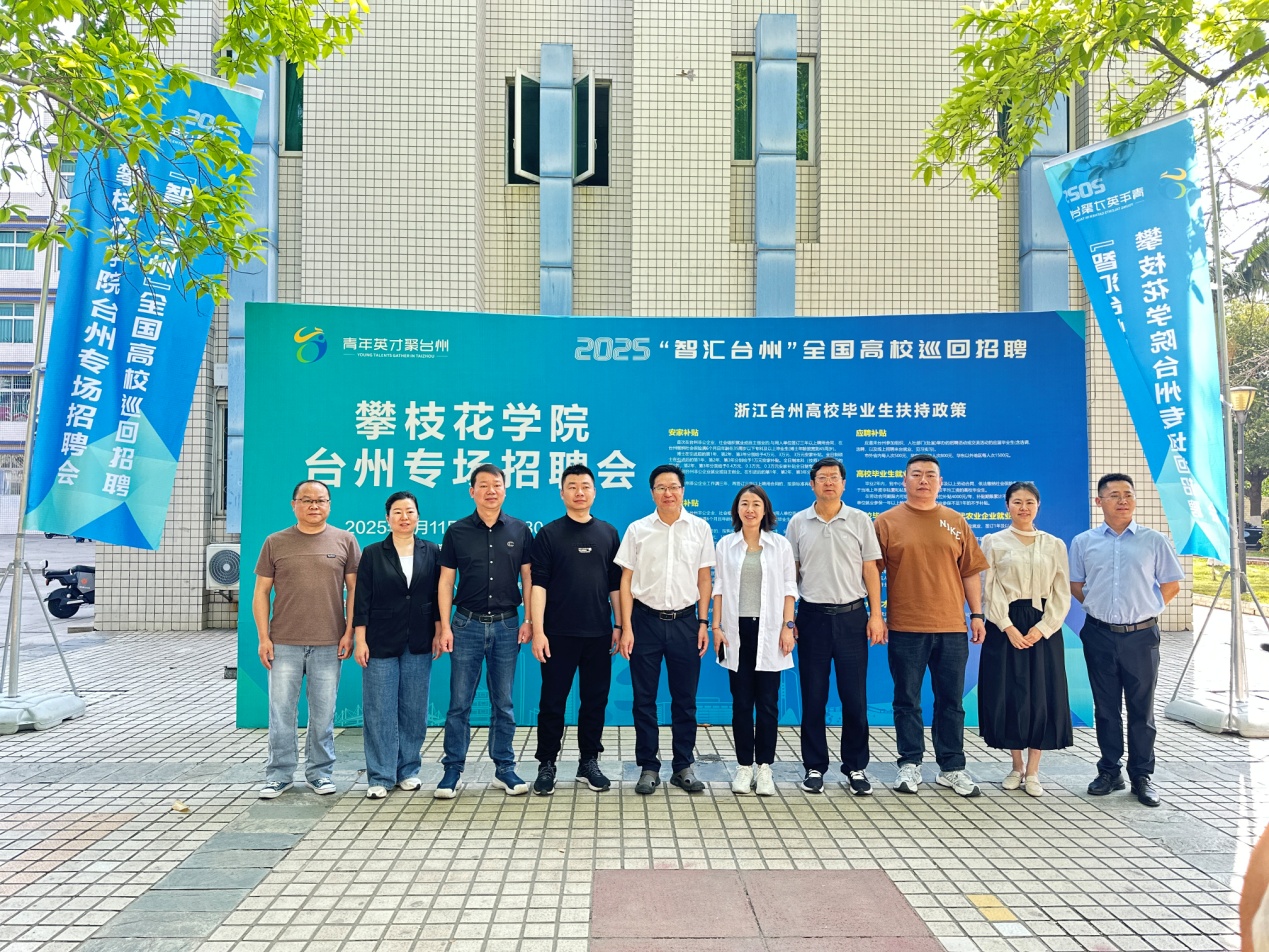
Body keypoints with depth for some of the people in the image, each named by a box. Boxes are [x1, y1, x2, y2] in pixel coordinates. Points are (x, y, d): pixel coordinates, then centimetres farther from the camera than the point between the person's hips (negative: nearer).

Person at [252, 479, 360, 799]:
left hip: (329, 644, 0)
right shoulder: (275, 542, 6)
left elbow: (354, 589, 4)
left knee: (323, 713, 7)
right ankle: (279, 775, 18)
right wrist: (263, 637, -1)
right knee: (281, 711, 5)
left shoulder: (344, 541, 4)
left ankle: (320, 773, 20)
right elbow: (261, 592, 6)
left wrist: (349, 632, -2)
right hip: (284, 643, 1)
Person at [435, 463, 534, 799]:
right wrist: (445, 626, -4)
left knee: (503, 702, 9)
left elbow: (528, 578, 6)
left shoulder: (520, 531, 4)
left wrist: (529, 620, -2)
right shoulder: (457, 532, 2)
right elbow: (446, 582, 2)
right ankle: (453, 770, 13)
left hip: (506, 624, 1)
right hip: (467, 624, 0)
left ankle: (504, 768, 19)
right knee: (459, 702, 3)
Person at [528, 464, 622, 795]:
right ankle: (546, 765, 16)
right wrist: (538, 630, -11)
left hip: (599, 632, 3)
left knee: (595, 700, 9)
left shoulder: (608, 533, 9)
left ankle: (589, 763, 22)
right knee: (552, 702, 4)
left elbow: (615, 583, 11)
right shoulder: (549, 534, 0)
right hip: (559, 632, -3)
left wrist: (619, 625, 6)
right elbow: (538, 584, -5)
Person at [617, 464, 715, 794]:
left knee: (685, 699, 8)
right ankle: (648, 768, 17)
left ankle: (683, 766, 21)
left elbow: (704, 579, 7)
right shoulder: (637, 530, 1)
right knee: (644, 699, 5)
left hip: (684, 620, 1)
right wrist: (626, 628, -4)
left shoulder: (700, 528, 3)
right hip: (646, 619, 0)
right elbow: (626, 581, 2)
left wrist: (703, 622, 1)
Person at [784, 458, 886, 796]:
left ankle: (856, 767, 16)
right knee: (813, 697, 6)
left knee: (855, 697, 3)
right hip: (812, 616, 1)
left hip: (851, 616, 0)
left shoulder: (860, 521, 3)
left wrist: (876, 615, -2)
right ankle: (814, 767, 17)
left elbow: (871, 570, 4)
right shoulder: (798, 523, 5)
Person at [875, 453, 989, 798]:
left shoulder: (956, 522, 8)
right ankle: (910, 765, 18)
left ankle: (952, 768, 20)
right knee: (907, 701, 7)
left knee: (951, 701, 9)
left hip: (951, 627, 2)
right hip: (905, 627, -2)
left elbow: (970, 572, 10)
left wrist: (977, 614, 6)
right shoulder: (887, 521, 1)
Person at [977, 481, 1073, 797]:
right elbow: (990, 591, -2)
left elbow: (1062, 594, 4)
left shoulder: (1054, 545, 9)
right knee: (1007, 696, 0)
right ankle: (1016, 766, 17)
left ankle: (1032, 772, 11)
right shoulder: (993, 542, 3)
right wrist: (1009, 628, -12)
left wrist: (1041, 628, -8)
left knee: (1042, 697, 0)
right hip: (1005, 627, -1)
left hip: (1043, 628, 1)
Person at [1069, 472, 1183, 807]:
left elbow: (1172, 584, 7)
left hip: (1141, 635, -1)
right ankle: (1109, 772, 21)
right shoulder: (1083, 542, 4)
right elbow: (1076, 585, 13)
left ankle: (1141, 777, 17)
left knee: (1141, 709, 6)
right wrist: (1097, 607, 4)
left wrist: (1147, 608, 2)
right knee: (1106, 708, 10)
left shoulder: (1155, 541, 0)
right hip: (1100, 635, 1)